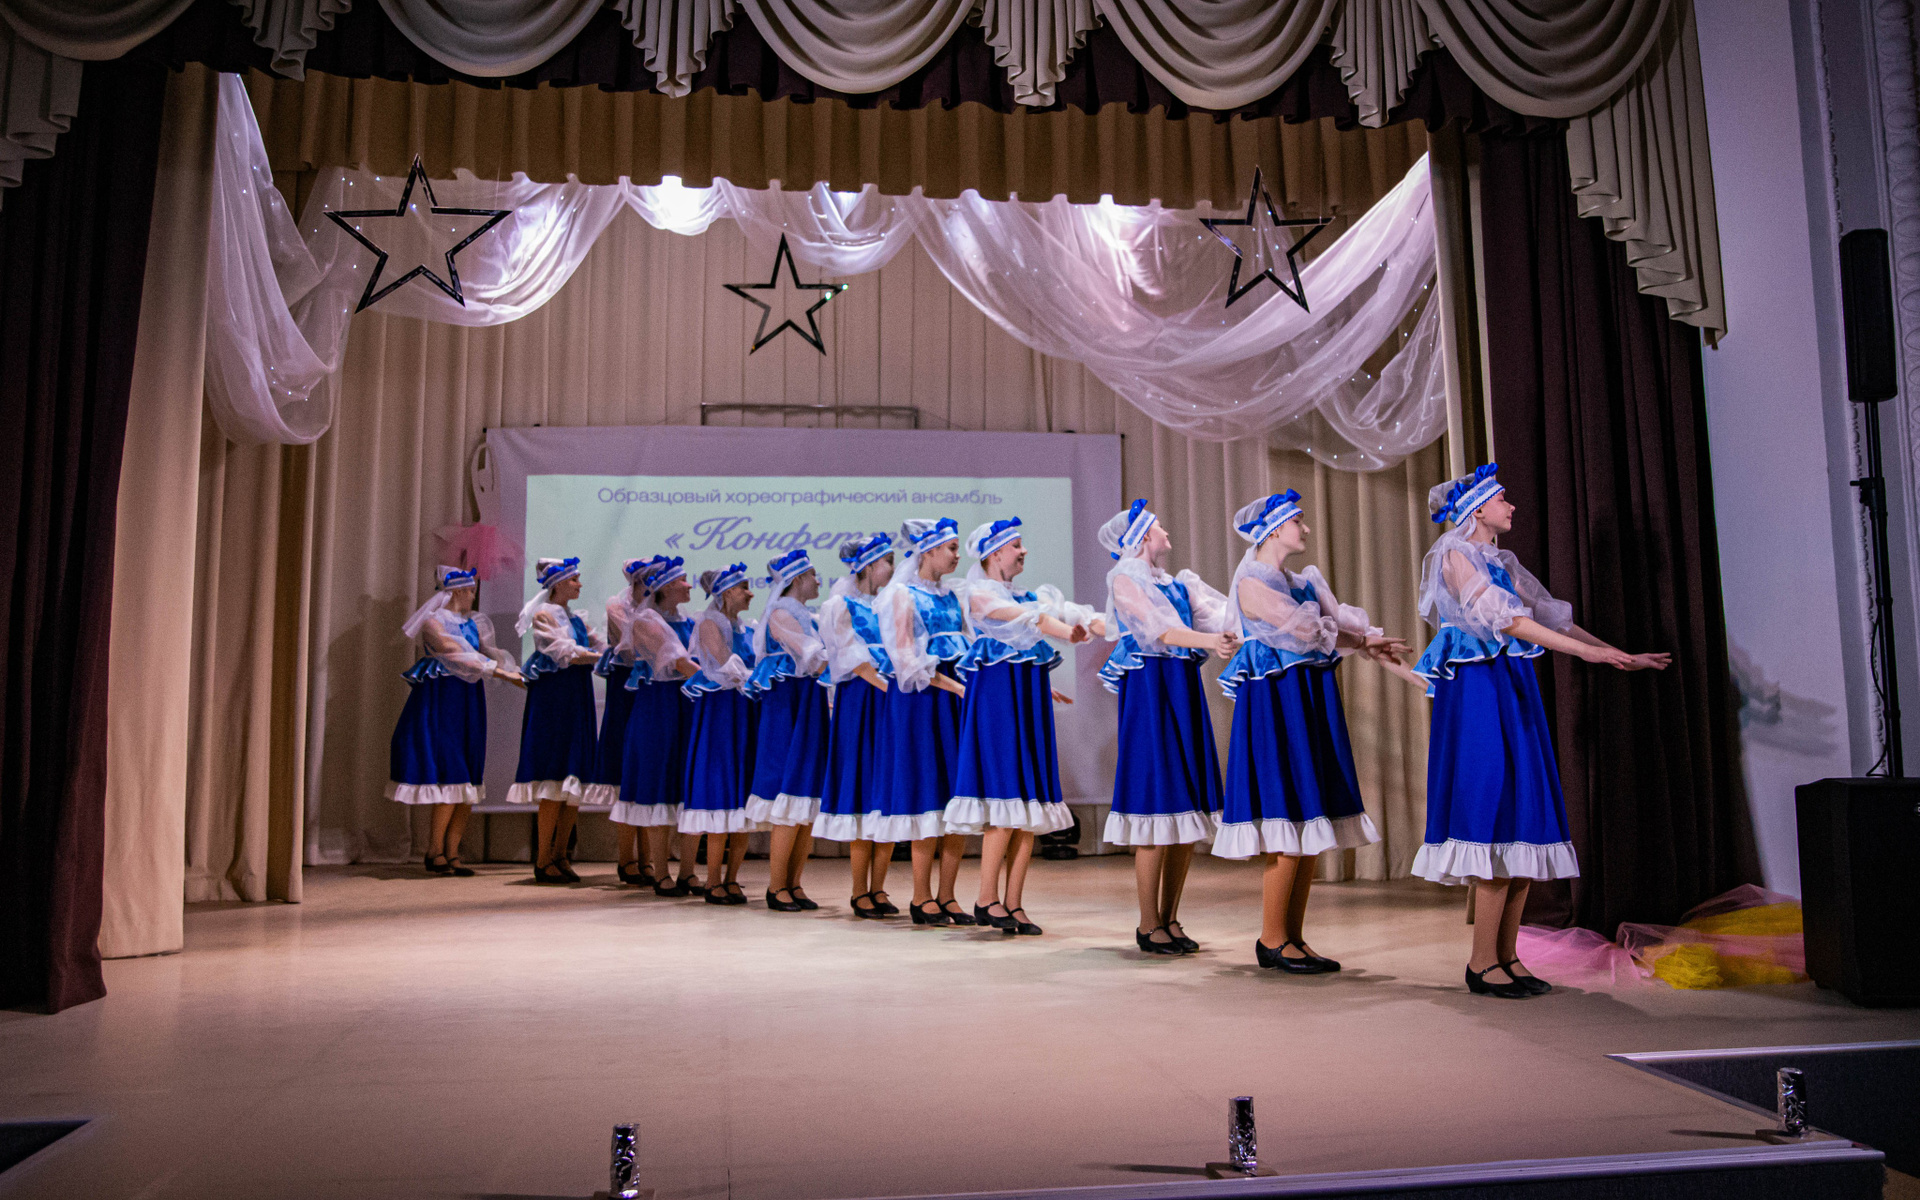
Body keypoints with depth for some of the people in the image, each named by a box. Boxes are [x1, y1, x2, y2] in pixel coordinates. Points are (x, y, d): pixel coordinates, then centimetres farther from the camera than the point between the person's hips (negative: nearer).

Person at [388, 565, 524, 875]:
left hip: (468, 705, 7)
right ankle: (435, 852, 3)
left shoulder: (474, 622, 16)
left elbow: (489, 651, 5)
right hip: (439, 703, -7)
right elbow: (458, 656, -16)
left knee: (468, 782, 2)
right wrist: (500, 673, -22)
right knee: (449, 777, -9)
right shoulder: (433, 622, -5)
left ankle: (451, 853, 8)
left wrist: (519, 672, -13)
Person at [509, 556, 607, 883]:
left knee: (575, 782, 5)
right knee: (554, 782, -8)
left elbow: (599, 644, 12)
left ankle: (560, 856, 11)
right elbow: (564, 653, -14)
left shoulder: (574, 617, 20)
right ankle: (543, 861, -2)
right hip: (553, 697, -8)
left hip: (577, 699, 8)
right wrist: (603, 657, -15)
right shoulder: (544, 614, -3)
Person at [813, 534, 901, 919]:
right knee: (863, 792, -5)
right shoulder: (841, 605, -1)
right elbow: (857, 660, -11)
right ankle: (860, 893, 4)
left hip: (894, 703, 6)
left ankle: (878, 889, 9)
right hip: (860, 704, -6)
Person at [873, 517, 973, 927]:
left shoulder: (951, 596, 16)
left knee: (958, 796, 2)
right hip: (921, 702, -6)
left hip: (957, 698, 6)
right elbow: (908, 661, -10)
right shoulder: (902, 594, -3)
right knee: (928, 796, -6)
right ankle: (922, 897, 4)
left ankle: (946, 895, 9)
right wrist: (956, 686, -16)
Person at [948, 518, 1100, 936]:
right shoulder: (980, 594, -2)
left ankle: (1013, 903, 6)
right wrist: (1070, 633, -29)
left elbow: (1059, 613, 6)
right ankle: (987, 900, -3)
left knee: (1030, 802, 2)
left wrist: (1098, 626, -12)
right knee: (1005, 797, -11)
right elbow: (1026, 618, -17)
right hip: (998, 699, -7)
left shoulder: (1022, 595, 20)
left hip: (1029, 702, 8)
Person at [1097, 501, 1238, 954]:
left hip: (1185, 693, 7)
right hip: (1149, 693, -7)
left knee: (1187, 813, 6)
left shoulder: (1178, 583, 20)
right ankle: (1149, 926, 0)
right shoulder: (1124, 579, -1)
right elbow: (1157, 629, -16)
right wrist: (1207, 639, -31)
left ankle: (1170, 919, 14)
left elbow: (1220, 615, 7)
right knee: (1157, 810, -8)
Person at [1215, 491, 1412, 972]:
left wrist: (1383, 651, -8)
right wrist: (1364, 641, -3)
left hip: (1311, 704, 8)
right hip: (1275, 706, -8)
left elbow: (1340, 620, 8)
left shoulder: (1301, 581, 19)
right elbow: (1303, 628, -14)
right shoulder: (1251, 582, -7)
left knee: (1309, 830, 6)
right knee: (1287, 827, -8)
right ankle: (1272, 940, 2)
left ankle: (1293, 938, 13)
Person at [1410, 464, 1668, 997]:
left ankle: (1507, 956, 9)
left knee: (1525, 821, 4)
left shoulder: (1503, 562, 19)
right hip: (1477, 691, -8)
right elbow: (1505, 618, -15)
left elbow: (1553, 616, 20)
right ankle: (1482, 963, -5)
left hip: (1514, 691, 8)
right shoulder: (1455, 556, -5)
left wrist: (1622, 655, 14)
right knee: (1496, 814, -11)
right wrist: (1585, 651, -19)